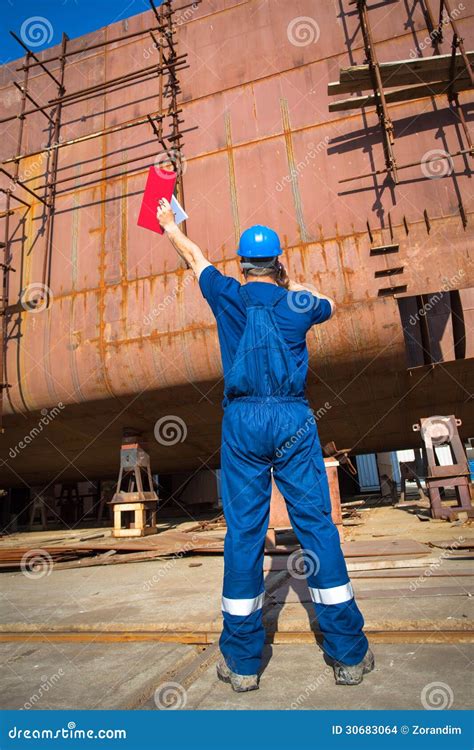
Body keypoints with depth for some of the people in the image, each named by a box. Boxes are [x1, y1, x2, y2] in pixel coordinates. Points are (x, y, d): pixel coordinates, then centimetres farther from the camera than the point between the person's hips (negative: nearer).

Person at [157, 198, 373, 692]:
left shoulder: (228, 296, 6)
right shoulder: (298, 304, 7)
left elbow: (192, 254, 24)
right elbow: (328, 306, 31)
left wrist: (168, 223, 42)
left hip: (242, 420, 0)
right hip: (294, 419, 1)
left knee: (243, 532, 4)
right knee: (316, 526, 4)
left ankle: (242, 661, 15)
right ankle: (349, 655, 15)